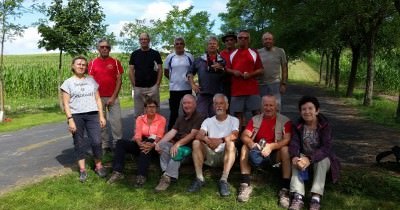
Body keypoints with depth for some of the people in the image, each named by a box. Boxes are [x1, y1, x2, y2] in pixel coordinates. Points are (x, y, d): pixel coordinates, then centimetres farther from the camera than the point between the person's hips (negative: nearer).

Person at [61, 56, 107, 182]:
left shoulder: (91, 80, 11)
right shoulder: (68, 82, 3)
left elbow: (98, 99, 11)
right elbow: (66, 103, -2)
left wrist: (101, 116, 5)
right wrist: (70, 119, -11)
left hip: (92, 114, 1)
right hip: (76, 116, -1)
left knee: (96, 142, -5)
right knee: (79, 143, 5)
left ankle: (98, 166, 12)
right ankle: (82, 169, 14)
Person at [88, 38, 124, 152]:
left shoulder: (115, 62, 3)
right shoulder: (92, 63, 4)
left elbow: (119, 80, -1)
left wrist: (113, 97, -7)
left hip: (113, 97, 0)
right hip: (98, 98, 1)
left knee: (116, 121, -3)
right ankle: (105, 145, 16)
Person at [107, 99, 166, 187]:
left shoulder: (161, 119, -1)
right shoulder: (140, 118, 8)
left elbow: (159, 136, -13)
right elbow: (137, 134, -5)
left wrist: (153, 144, -34)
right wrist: (140, 143, -29)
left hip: (153, 146, -4)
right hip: (140, 143, 4)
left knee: (147, 147, -39)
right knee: (120, 142, -18)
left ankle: (141, 176, -45)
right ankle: (117, 172, -27)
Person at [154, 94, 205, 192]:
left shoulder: (199, 117, -2)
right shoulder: (181, 118, 23)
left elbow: (192, 135, -14)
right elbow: (172, 132, 10)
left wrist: (178, 143, -26)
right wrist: (159, 142, -5)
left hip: (189, 147, -6)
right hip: (177, 145, 7)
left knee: (177, 151, -35)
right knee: (163, 146, -21)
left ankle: (167, 177, -35)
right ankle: (167, 173, -26)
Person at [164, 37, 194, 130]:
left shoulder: (189, 56, 2)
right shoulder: (170, 57, 2)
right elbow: (166, 72, 10)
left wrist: (189, 78, 2)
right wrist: (174, 79, 9)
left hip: (187, 88, 1)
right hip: (174, 89, -1)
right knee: (173, 112, 5)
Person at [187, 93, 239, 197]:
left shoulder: (233, 120, 6)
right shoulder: (208, 121, 12)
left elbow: (234, 135, -16)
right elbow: (199, 135, -7)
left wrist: (220, 140, -35)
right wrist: (206, 139, -31)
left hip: (226, 155, -2)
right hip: (210, 155, 2)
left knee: (230, 143, -32)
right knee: (196, 142, -21)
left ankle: (224, 180, -33)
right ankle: (199, 178, -21)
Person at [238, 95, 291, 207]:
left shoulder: (285, 121, -5)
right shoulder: (255, 119, 3)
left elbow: (287, 140, -18)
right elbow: (244, 136, -7)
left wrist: (271, 146, -33)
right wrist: (251, 144, -29)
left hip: (275, 154, -2)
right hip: (257, 153, 2)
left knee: (285, 149, -30)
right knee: (245, 147, -23)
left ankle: (285, 189, -29)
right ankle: (245, 185, -24)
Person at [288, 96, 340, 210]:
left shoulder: (325, 125, -16)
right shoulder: (297, 125, -6)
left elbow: (326, 147, -28)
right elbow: (294, 144, -17)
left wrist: (310, 159, -44)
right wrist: (294, 157, -41)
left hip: (320, 158, -2)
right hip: (303, 157, 2)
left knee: (323, 160, -34)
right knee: (296, 160, -29)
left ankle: (316, 197, -40)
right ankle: (298, 196, -39)